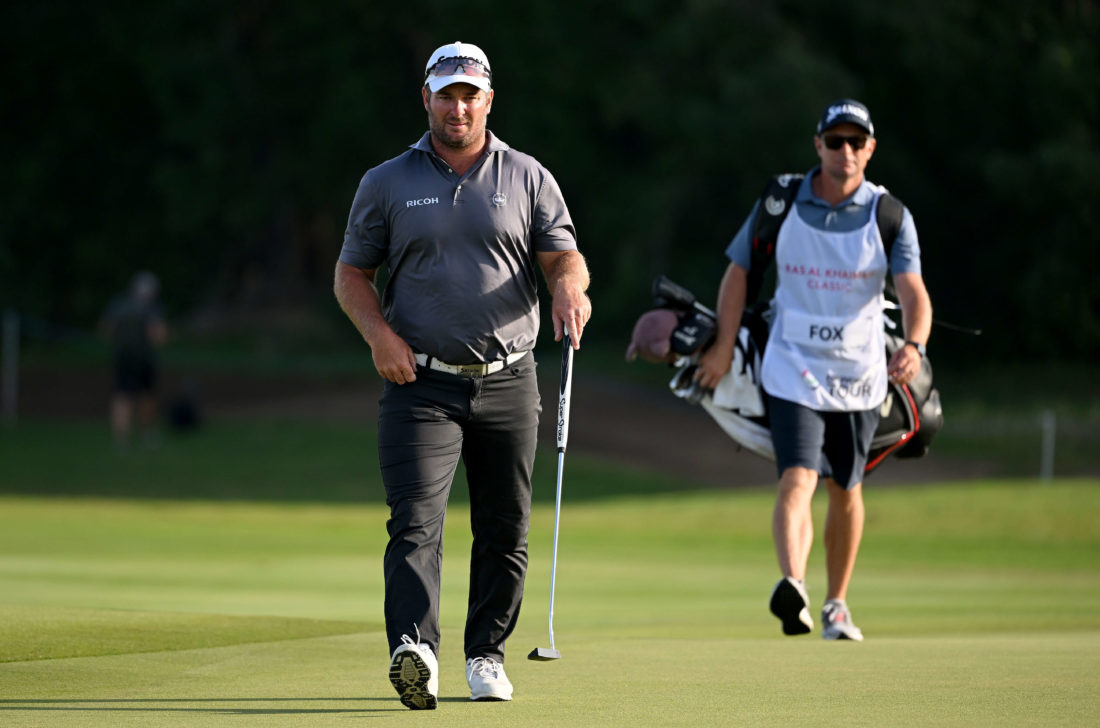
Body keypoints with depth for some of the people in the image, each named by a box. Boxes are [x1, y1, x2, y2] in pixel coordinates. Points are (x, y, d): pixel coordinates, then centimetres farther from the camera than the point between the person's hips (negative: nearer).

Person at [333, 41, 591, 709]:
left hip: (508, 382, 2)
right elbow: (352, 274, 11)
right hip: (421, 382, -2)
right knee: (416, 522, -17)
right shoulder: (386, 184, 7)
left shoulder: (528, 178, 9)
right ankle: (415, 651, -31)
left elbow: (564, 256, 4)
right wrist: (380, 334, -7)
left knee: (505, 531, 6)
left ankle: (488, 655, 19)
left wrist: (569, 286, -21)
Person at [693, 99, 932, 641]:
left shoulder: (889, 215, -6)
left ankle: (836, 605, 30)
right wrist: (723, 347, 8)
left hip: (859, 374, 2)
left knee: (846, 490, 14)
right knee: (798, 479, -21)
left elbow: (913, 290, -18)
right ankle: (791, 587, -42)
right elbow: (739, 270, 9)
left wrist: (914, 345, -37)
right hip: (793, 370, -2)